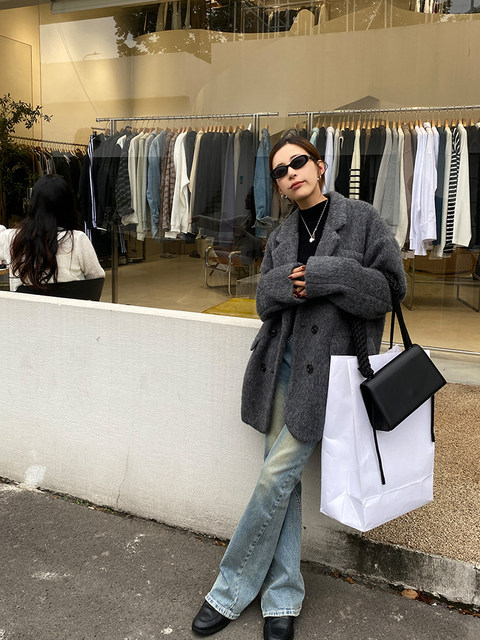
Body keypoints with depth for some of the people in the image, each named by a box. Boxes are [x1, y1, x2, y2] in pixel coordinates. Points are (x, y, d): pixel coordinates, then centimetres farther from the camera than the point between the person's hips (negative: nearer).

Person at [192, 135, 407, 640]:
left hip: (326, 364, -5)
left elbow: (392, 286, -4)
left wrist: (324, 275, -14)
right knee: (284, 479, 7)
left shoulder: (361, 219, 1)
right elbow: (265, 300, 12)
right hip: (282, 361, 5)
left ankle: (231, 589, 13)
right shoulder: (280, 237, 16)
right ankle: (282, 596, 20)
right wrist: (287, 282, -11)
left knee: (276, 476, -4)